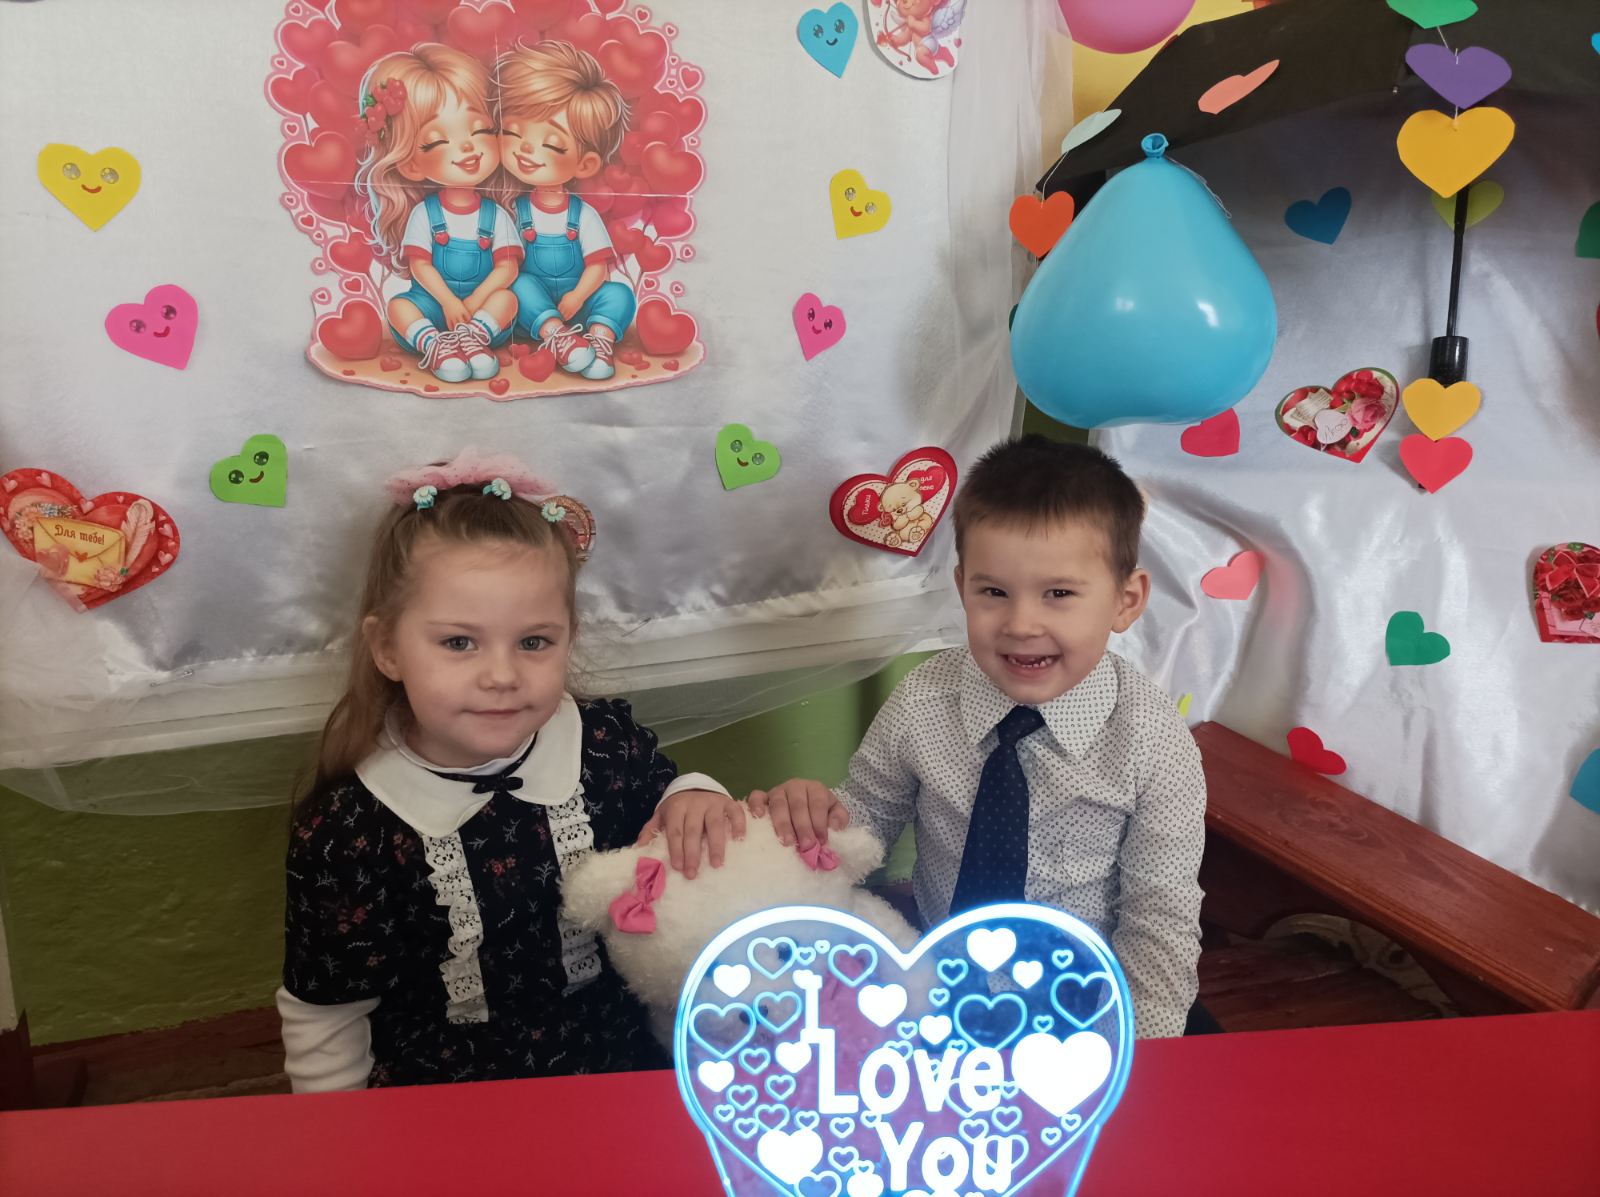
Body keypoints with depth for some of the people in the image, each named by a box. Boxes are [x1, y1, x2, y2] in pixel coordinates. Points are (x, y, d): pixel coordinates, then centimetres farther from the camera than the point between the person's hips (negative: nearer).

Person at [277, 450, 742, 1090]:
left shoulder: (610, 747, -10)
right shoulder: (344, 834, -15)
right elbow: (324, 1016, -2)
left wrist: (695, 800, -9)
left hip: (620, 1066, 4)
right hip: (438, 1109, -3)